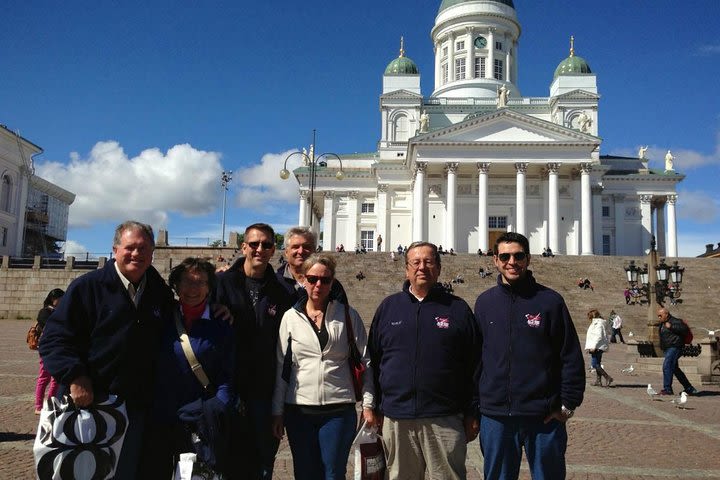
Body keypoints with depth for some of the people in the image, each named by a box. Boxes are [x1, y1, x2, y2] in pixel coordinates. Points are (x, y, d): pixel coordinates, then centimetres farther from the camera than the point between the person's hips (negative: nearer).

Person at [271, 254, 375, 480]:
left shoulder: (348, 316, 1)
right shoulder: (291, 317, 3)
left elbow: (365, 363, 3)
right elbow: (281, 367, 5)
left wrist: (368, 405, -1)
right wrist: (277, 411, 4)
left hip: (339, 410, -1)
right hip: (299, 410, 2)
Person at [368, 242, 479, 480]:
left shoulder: (458, 308, 4)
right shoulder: (389, 306, 8)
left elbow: (473, 366, 3)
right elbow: (373, 361, 10)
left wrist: (471, 415, 1)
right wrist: (375, 408, 7)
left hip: (445, 421, -1)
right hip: (396, 420, 2)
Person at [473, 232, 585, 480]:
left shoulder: (550, 300, -2)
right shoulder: (484, 302, 5)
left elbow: (571, 358, -1)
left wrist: (568, 404, -5)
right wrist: (475, 404, 4)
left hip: (544, 417, -2)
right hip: (494, 416, 2)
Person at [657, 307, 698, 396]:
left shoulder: (675, 321, -11)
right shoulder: (662, 323, 16)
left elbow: (684, 329, -23)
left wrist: (671, 327, -26)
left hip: (674, 348, -10)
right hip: (668, 349, 10)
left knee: (667, 366, -19)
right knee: (675, 369, 15)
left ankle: (667, 389, -19)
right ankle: (689, 389, 26)